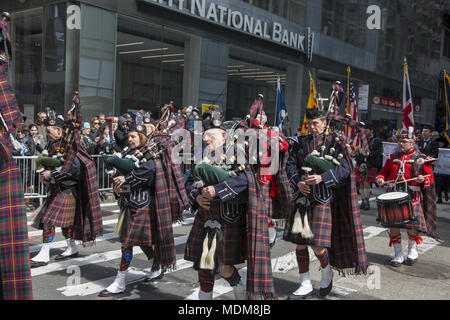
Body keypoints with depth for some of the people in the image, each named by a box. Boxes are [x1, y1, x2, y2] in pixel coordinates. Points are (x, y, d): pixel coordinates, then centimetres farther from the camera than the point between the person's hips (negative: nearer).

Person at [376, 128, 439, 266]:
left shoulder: (422, 159, 2)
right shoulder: (393, 157, 13)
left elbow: (430, 178, 2)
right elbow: (383, 172, 19)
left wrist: (423, 180, -21)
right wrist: (380, 179, -3)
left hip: (412, 198, -3)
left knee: (412, 226, 3)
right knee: (393, 225, 2)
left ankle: (412, 250, 32)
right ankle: (398, 255, 19)